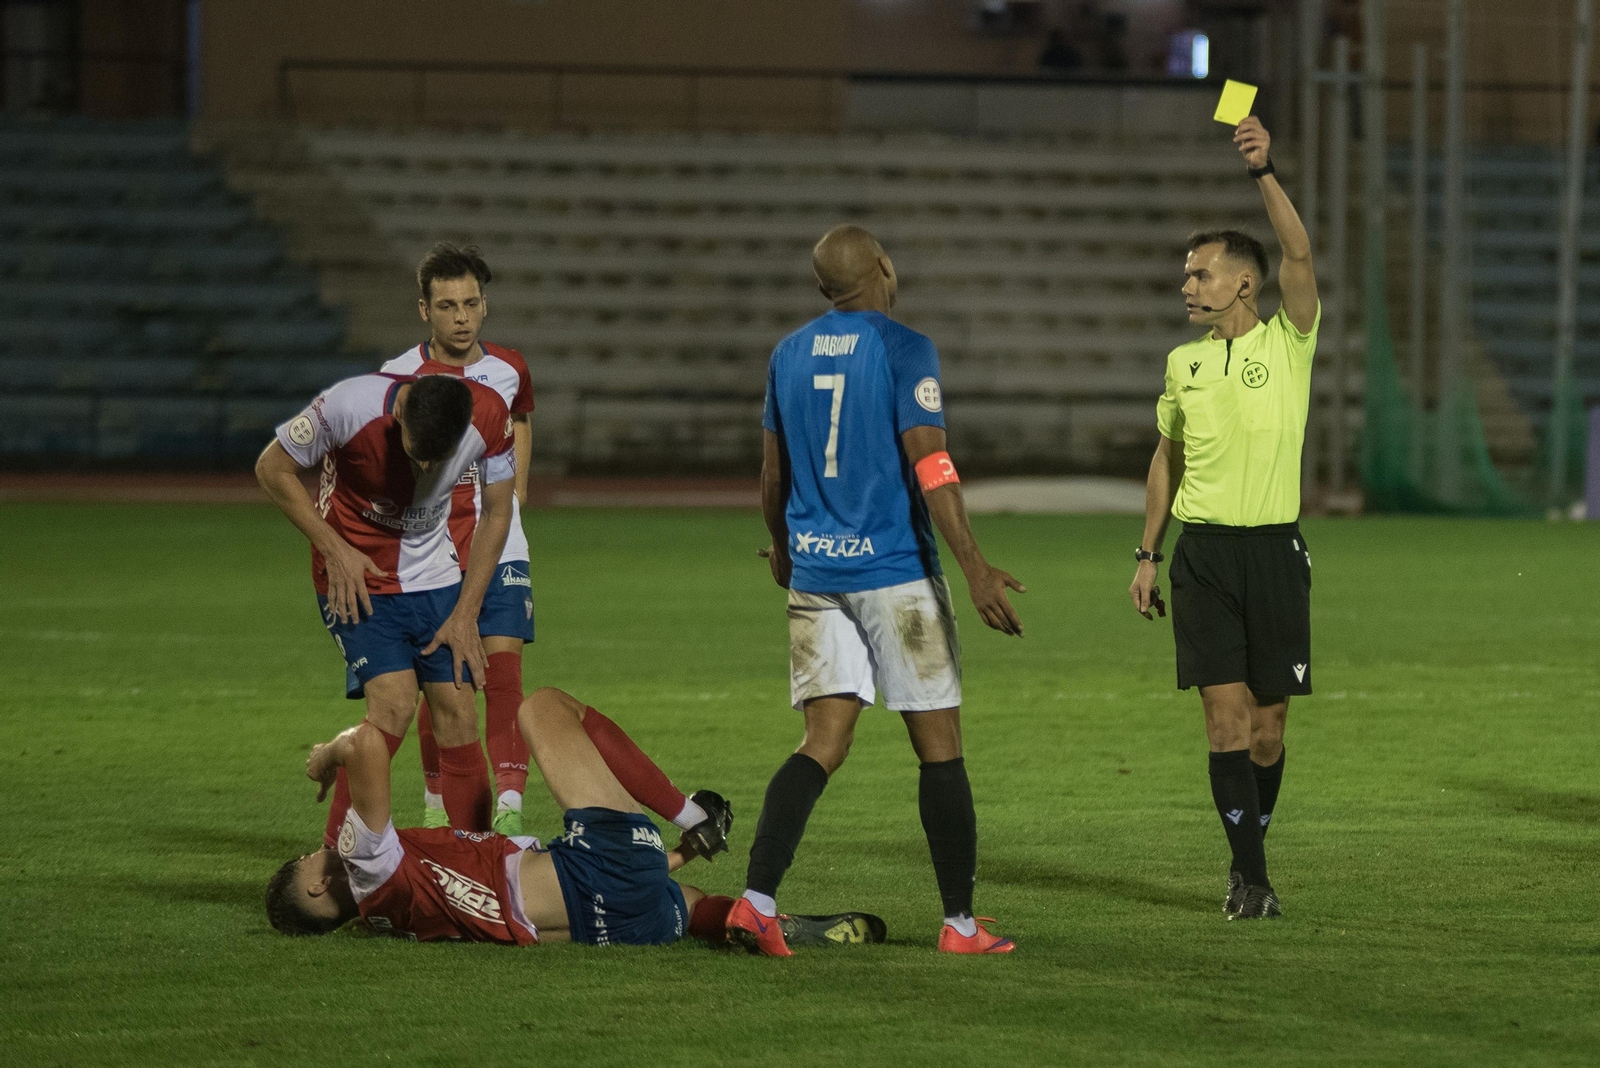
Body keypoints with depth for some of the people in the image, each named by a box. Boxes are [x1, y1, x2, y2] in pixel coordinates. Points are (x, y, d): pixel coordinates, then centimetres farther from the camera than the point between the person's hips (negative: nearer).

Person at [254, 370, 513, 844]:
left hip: (436, 573, 4)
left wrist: (466, 614, -5)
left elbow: (496, 511, -2)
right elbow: (273, 468, -12)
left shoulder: (489, 415, -19)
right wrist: (335, 550, -16)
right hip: (357, 574, -4)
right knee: (393, 702, -20)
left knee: (459, 714, -1)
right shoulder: (349, 405, -29)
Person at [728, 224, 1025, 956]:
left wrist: (782, 548, 34)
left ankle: (756, 899, -13)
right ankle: (960, 923, 7)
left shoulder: (790, 355, 9)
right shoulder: (903, 351, -9)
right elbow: (928, 464, -17)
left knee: (823, 745, 4)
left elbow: (773, 471, 17)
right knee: (939, 749, 4)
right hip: (896, 572, -5)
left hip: (814, 574, 5)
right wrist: (974, 567, -19)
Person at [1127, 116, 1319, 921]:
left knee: (1267, 724, 3)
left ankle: (1248, 852, 23)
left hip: (1274, 550, -2)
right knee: (1224, 713, -8)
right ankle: (1251, 874, -7)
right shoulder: (1184, 362, 11)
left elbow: (1298, 256, -16)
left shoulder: (1288, 343, 0)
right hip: (1202, 552, 2)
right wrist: (1146, 556, 16)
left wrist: (1264, 173, -25)